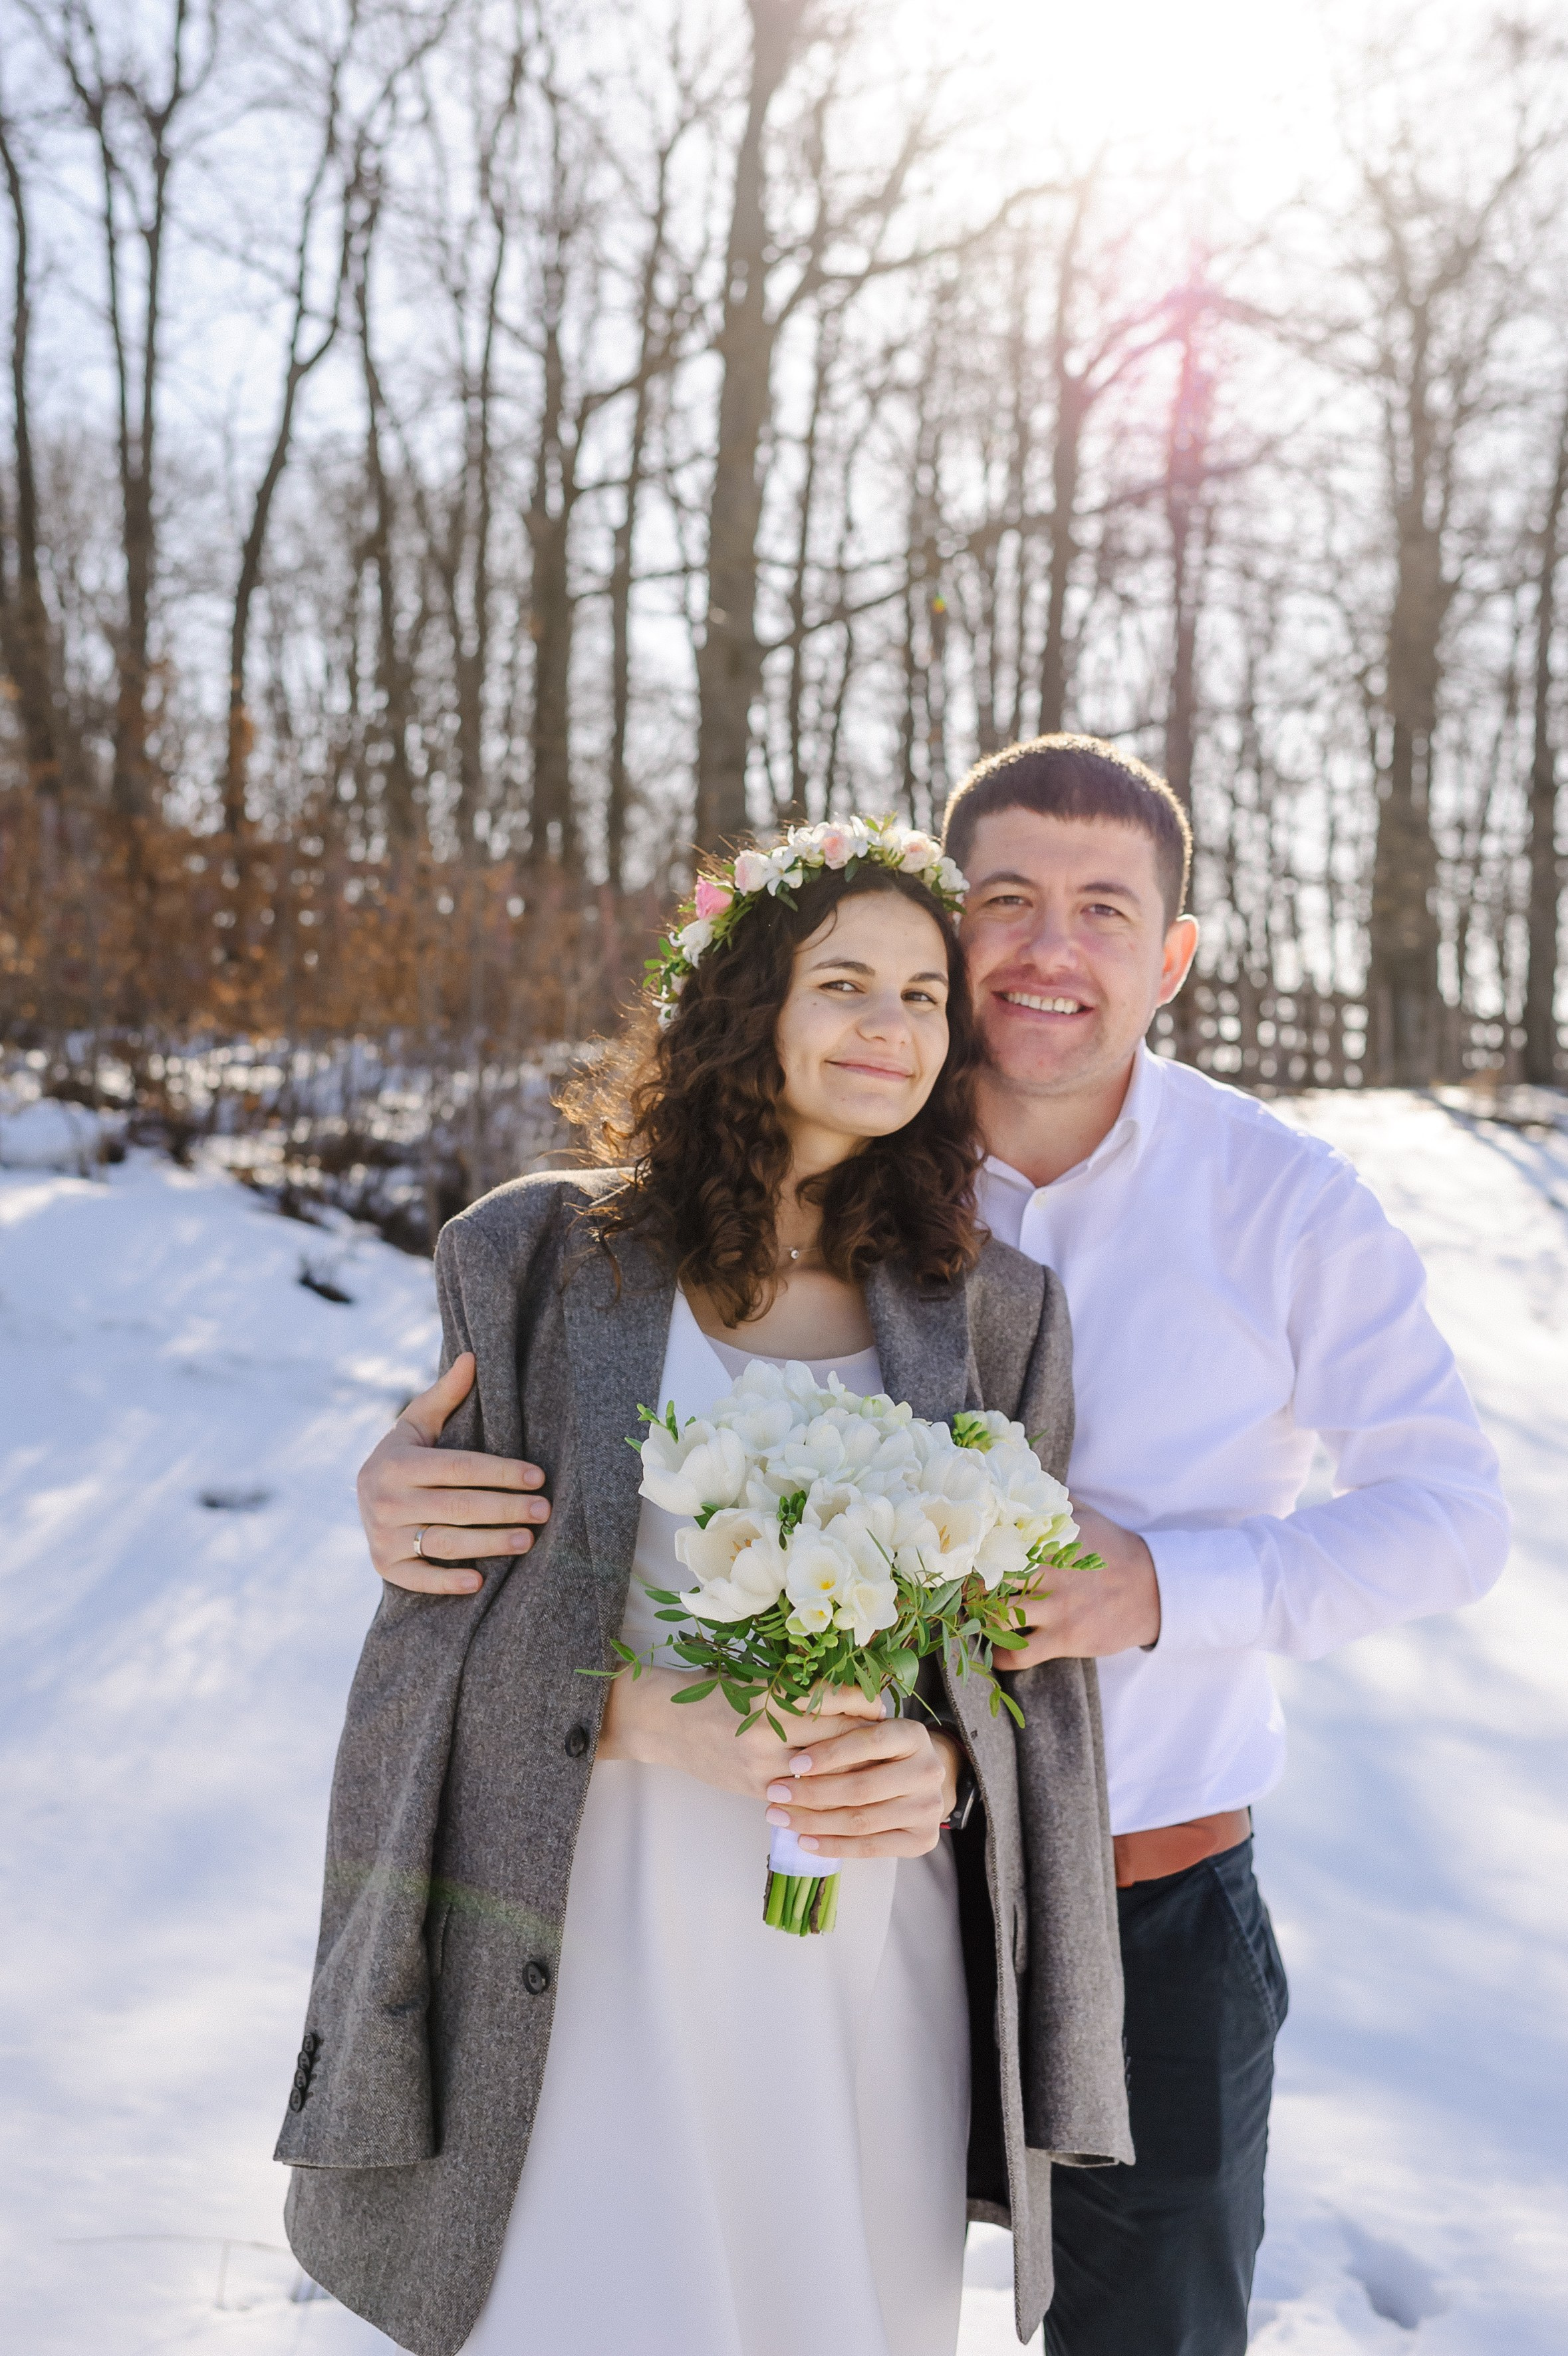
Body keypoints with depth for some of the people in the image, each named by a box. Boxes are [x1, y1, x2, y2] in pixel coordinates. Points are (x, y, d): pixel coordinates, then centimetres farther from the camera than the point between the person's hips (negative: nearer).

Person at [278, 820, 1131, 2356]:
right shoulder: (540, 1260, -1)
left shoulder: (995, 1315, 5)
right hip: (599, 1955, -2)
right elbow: (436, 1619, -1)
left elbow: (1040, 1664, 8)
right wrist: (651, 1710, -17)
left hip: (871, 1963, 2)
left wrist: (942, 1767, -13)